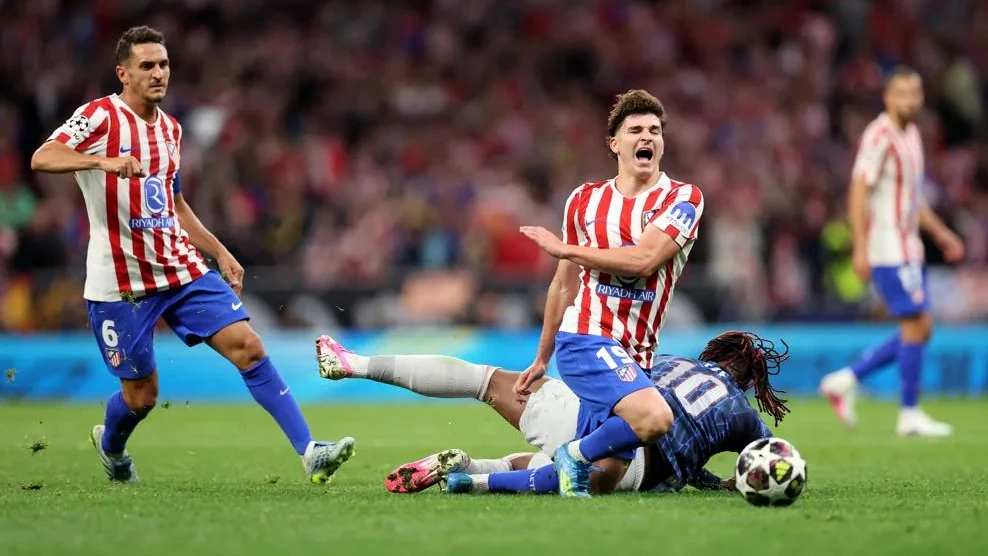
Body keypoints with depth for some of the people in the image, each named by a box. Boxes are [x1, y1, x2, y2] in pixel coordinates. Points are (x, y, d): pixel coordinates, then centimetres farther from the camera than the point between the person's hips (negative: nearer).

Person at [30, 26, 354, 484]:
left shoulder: (170, 128, 14)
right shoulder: (100, 116, -9)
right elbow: (41, 159, -25)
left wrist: (220, 253, 20)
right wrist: (103, 161, -41)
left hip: (182, 269, 6)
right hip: (121, 281, -6)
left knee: (247, 346, -9)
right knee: (141, 395, 2)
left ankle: (309, 453, -11)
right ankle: (109, 444, 38)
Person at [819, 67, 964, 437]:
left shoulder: (911, 134, 15)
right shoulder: (879, 137, -13)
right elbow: (858, 193, -18)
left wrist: (940, 233, 24)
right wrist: (860, 248, -22)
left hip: (908, 247, 9)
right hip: (887, 250, -9)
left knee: (920, 329, 8)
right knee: (915, 326, -8)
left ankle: (847, 379, 13)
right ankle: (910, 415, -1)